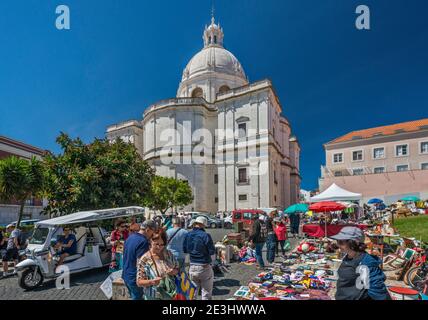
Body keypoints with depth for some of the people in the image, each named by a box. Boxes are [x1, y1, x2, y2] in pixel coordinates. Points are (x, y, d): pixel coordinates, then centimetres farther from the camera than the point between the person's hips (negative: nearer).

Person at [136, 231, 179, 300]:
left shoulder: (168, 254, -4)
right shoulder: (144, 259, -15)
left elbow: (177, 269, 6)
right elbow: (139, 282, -12)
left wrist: (174, 271, -15)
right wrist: (151, 282, -28)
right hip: (154, 297, -3)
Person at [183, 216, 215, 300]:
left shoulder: (188, 235, -2)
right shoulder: (205, 236, -17)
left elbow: (184, 250, 7)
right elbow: (212, 251, -13)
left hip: (192, 267, 5)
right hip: (204, 267, -5)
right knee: (206, 295, 8)